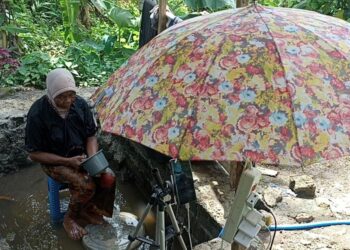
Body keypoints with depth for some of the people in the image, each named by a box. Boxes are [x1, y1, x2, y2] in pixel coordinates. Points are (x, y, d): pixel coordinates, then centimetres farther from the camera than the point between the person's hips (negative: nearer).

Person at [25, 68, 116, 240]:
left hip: (81, 155, 4)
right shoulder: (37, 114, -22)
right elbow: (34, 154, -15)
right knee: (86, 186, -26)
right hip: (54, 162, -4)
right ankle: (70, 219, 3)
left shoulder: (80, 104, -10)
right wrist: (68, 161, -23)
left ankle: (89, 209, 10)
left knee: (108, 178, -18)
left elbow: (91, 136, 2)